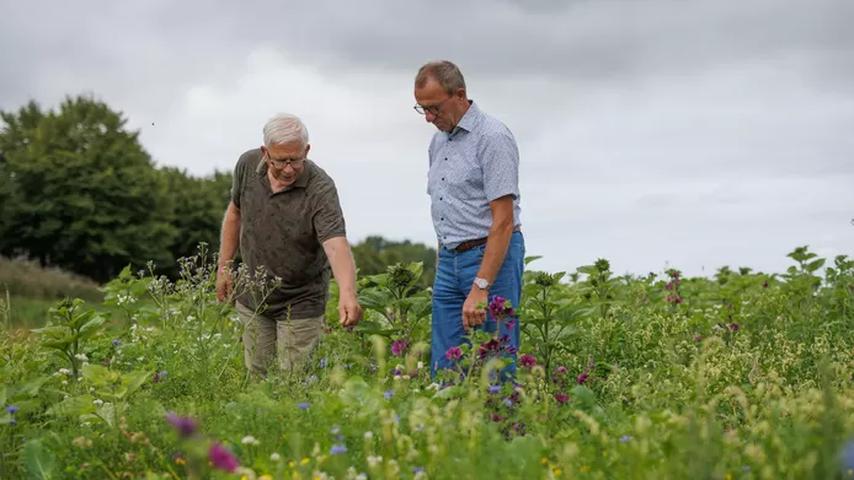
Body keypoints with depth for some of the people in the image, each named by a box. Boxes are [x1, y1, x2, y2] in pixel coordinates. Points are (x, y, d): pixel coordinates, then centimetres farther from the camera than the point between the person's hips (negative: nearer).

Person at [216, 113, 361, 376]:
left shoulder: (321, 189, -25)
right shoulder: (248, 165, -10)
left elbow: (336, 244, -38)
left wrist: (347, 293, -54)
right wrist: (224, 267, 8)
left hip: (301, 302, -4)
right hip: (253, 295, 4)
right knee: (255, 375, 13)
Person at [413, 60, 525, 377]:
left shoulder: (492, 138, -13)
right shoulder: (439, 141, 14)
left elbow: (503, 221, -18)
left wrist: (480, 287, -23)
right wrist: (445, 262, 13)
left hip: (492, 256, -8)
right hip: (450, 259, 8)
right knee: (444, 369, 5)